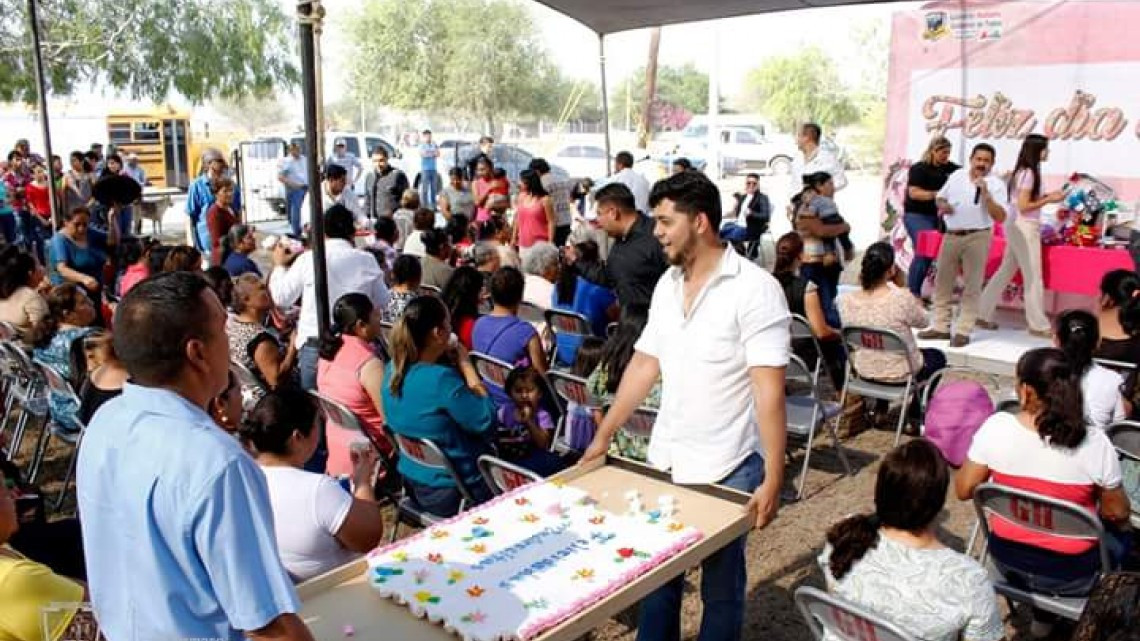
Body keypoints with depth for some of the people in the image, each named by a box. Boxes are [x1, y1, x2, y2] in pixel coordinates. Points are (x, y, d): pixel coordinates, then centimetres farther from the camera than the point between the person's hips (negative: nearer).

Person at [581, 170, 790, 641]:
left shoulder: (755, 289, -15)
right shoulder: (667, 284, 6)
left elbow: (769, 390, -18)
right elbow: (644, 365, 11)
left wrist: (773, 479, -20)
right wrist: (603, 437, 11)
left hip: (726, 470, -6)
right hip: (665, 460, 6)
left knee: (720, 586, 11)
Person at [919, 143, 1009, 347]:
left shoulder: (996, 184, -5)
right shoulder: (956, 176, 8)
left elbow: (1000, 217, -12)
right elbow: (940, 197, 20)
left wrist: (985, 194, -21)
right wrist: (942, 205, -3)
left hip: (976, 237, -4)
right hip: (951, 236, 4)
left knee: (972, 286, 0)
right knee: (942, 282, 8)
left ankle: (963, 331, 5)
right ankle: (940, 327, 18)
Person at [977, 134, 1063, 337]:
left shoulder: (1022, 171, 13)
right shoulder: (1028, 173, -14)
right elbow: (1024, 206, -17)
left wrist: (1047, 196, 10)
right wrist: (1048, 200, -11)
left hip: (1018, 226, 10)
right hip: (1024, 227, -10)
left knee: (1006, 271, 13)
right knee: (1033, 276, -3)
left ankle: (983, 314, 17)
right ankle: (1038, 325, 3)